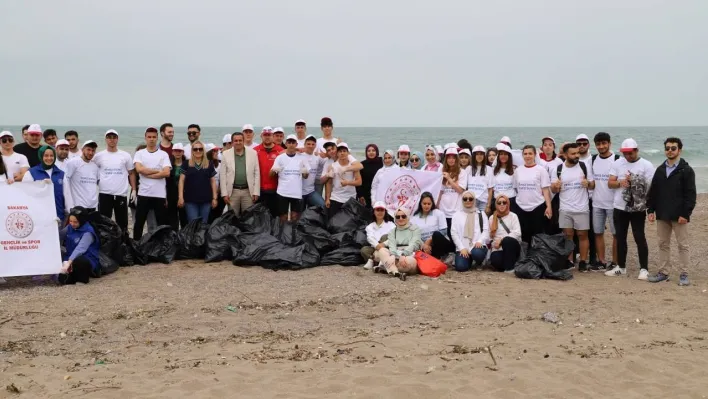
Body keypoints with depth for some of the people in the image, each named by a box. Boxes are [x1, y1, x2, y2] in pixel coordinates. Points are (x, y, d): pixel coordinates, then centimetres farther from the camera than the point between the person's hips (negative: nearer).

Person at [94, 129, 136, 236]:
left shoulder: (125, 156, 5)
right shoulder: (99, 156, 3)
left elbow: (131, 173, 8)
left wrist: (134, 189, 0)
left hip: (121, 194, 1)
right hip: (104, 194, -1)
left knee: (122, 222, 8)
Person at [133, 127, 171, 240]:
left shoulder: (163, 154, 4)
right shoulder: (139, 153, 5)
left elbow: (166, 173, -9)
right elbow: (139, 169, -12)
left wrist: (147, 174, -10)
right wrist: (158, 171, -9)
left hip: (160, 195, 0)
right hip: (143, 194, 0)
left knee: (163, 224, 5)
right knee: (139, 223, 8)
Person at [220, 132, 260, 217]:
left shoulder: (253, 153, 2)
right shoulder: (226, 154, 1)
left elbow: (257, 173, 2)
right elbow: (222, 175, 1)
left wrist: (256, 192, -2)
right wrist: (224, 193, -4)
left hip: (248, 191, 0)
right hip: (232, 191, 0)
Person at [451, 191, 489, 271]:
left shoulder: (481, 214, 16)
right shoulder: (457, 215, 15)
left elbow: (486, 230, 4)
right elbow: (454, 233, 5)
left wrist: (480, 241, -17)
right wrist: (462, 248, -9)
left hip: (477, 245, -1)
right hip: (462, 247, 1)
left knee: (477, 253, -37)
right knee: (461, 267, -24)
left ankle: (479, 264, 1)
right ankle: (469, 260, 13)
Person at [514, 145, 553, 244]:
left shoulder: (541, 170, -2)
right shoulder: (517, 170, 8)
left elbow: (545, 190, -4)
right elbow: (515, 188, 12)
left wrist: (548, 207, -11)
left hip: (538, 207, -3)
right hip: (521, 208, 3)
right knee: (524, 237, 8)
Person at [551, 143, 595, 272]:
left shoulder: (584, 166, -1)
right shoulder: (559, 169, 1)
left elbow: (593, 185, 4)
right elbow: (553, 189, 4)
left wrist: (588, 183, -19)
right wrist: (556, 186, -19)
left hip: (582, 208, -1)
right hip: (565, 209, 1)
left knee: (582, 235, 3)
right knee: (567, 235, 7)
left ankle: (583, 262, 10)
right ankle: (569, 261, 16)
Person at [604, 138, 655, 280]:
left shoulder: (646, 165, -7)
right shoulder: (617, 163, 4)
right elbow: (610, 183, 3)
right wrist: (620, 183, -18)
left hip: (638, 209, -4)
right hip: (619, 207, 4)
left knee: (640, 238, -2)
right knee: (620, 238, 11)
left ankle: (644, 269, 5)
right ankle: (621, 267, 23)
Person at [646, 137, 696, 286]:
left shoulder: (687, 170, -5)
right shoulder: (660, 170, 11)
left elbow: (690, 194, -10)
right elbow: (653, 191, 12)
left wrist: (685, 213, -16)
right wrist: (651, 210, 4)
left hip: (679, 216, -5)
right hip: (662, 215, 5)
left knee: (683, 245, 1)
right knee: (663, 244, 10)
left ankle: (684, 274, 7)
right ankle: (663, 272, 17)